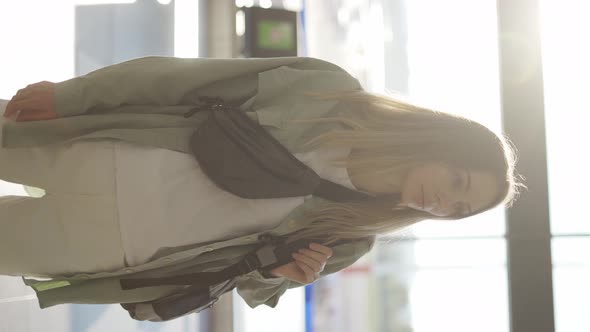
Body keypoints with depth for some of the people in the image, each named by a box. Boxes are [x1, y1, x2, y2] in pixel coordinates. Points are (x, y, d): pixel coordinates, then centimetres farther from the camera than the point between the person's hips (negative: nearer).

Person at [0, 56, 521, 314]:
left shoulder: (349, 239, -4)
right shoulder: (330, 91, -13)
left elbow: (253, 281, 6)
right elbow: (181, 77, -11)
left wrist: (280, 271, -19)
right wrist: (68, 94, -12)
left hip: (120, 249, 1)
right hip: (107, 164, -1)